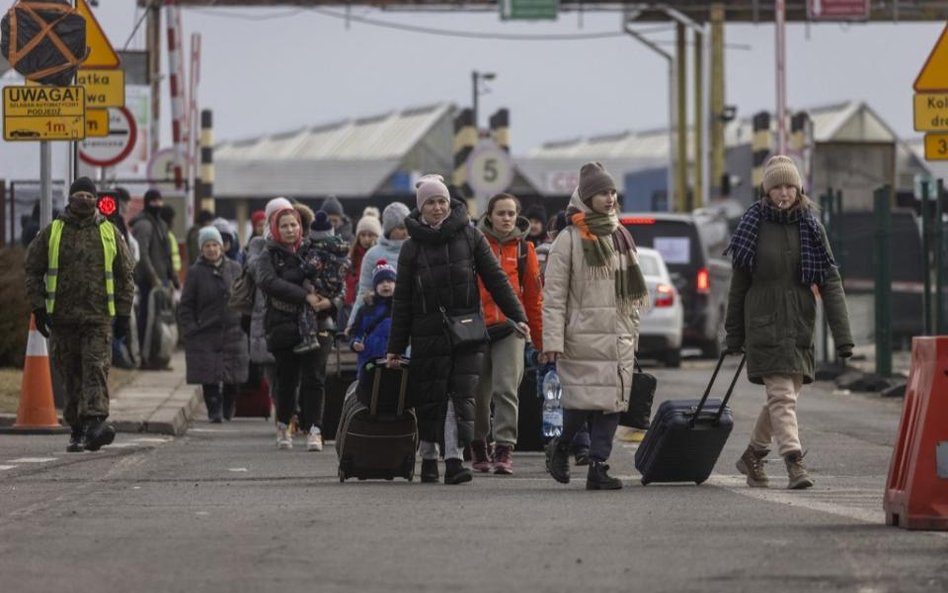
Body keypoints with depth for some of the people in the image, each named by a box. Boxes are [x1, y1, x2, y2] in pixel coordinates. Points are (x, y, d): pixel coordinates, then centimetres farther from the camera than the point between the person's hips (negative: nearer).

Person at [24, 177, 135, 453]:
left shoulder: (110, 233, 9)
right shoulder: (51, 233, 7)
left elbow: (125, 275, 12)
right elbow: (33, 270, 9)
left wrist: (123, 313, 6)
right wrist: (38, 307, 0)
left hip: (98, 316, -1)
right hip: (62, 316, 1)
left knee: (96, 367, -15)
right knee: (70, 375, 5)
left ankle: (95, 421, -26)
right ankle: (77, 429, 12)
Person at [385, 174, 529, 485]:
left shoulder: (469, 236, 5)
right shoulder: (412, 247, 5)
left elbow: (496, 279, 6)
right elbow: (402, 301, 7)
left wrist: (517, 317, -1)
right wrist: (395, 348, 6)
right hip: (428, 334, 0)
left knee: (461, 395, -10)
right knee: (431, 398, 3)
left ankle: (454, 460, -14)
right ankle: (429, 459, 18)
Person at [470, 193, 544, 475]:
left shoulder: (524, 249, 7)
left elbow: (533, 295, 11)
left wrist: (540, 338, 12)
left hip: (511, 328, 0)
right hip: (477, 326, 0)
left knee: (506, 389, -11)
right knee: (479, 393, 7)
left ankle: (505, 449, -10)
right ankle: (479, 447, 22)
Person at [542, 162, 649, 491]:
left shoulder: (621, 237, 16)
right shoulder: (570, 239, -3)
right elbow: (554, 294, -6)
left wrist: (633, 331, 19)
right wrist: (553, 339, -12)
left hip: (618, 337, 6)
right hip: (583, 336, -6)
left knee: (611, 402, 0)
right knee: (583, 401, -10)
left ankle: (598, 466, 3)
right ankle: (560, 446, 16)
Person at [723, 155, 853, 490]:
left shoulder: (811, 228, 3)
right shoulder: (753, 226, -1)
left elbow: (830, 282, -1)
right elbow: (739, 283, 4)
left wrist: (842, 335, -10)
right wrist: (734, 335, 4)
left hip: (800, 325, 3)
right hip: (764, 324, -3)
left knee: (784, 396, 12)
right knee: (782, 396, -12)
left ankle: (752, 457, 29)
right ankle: (794, 463, -16)